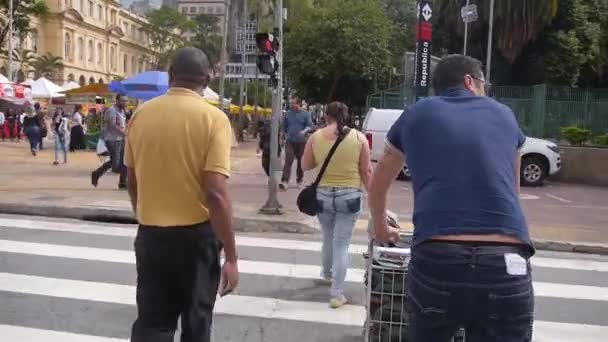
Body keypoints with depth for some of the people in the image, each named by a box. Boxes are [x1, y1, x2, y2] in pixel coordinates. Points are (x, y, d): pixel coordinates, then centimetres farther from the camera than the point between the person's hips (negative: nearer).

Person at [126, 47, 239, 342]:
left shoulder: (141, 115, 1)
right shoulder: (213, 118, -13)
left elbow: (132, 182, 11)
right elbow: (216, 194, -20)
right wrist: (231, 257, -14)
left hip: (150, 234, 4)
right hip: (197, 234, -3)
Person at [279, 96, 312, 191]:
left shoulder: (306, 114, 0)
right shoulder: (288, 114, 7)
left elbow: (309, 126, -6)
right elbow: (284, 126, 20)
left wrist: (304, 131, -25)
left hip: (301, 141, -1)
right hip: (290, 141, 1)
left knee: (301, 162, 10)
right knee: (288, 161, -12)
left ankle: (299, 179, 28)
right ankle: (284, 182, -21)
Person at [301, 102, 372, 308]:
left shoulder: (316, 137, -1)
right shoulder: (359, 138, -3)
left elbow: (305, 166, 9)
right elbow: (366, 172, -1)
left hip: (322, 195, 2)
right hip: (349, 196, -2)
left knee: (328, 239, 23)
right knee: (341, 244, 2)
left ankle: (327, 275, 45)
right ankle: (337, 294, 4)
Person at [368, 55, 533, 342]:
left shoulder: (415, 115, 18)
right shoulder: (504, 115, 21)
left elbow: (377, 187, 31)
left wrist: (381, 229, 48)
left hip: (435, 260, 0)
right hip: (505, 265, 0)